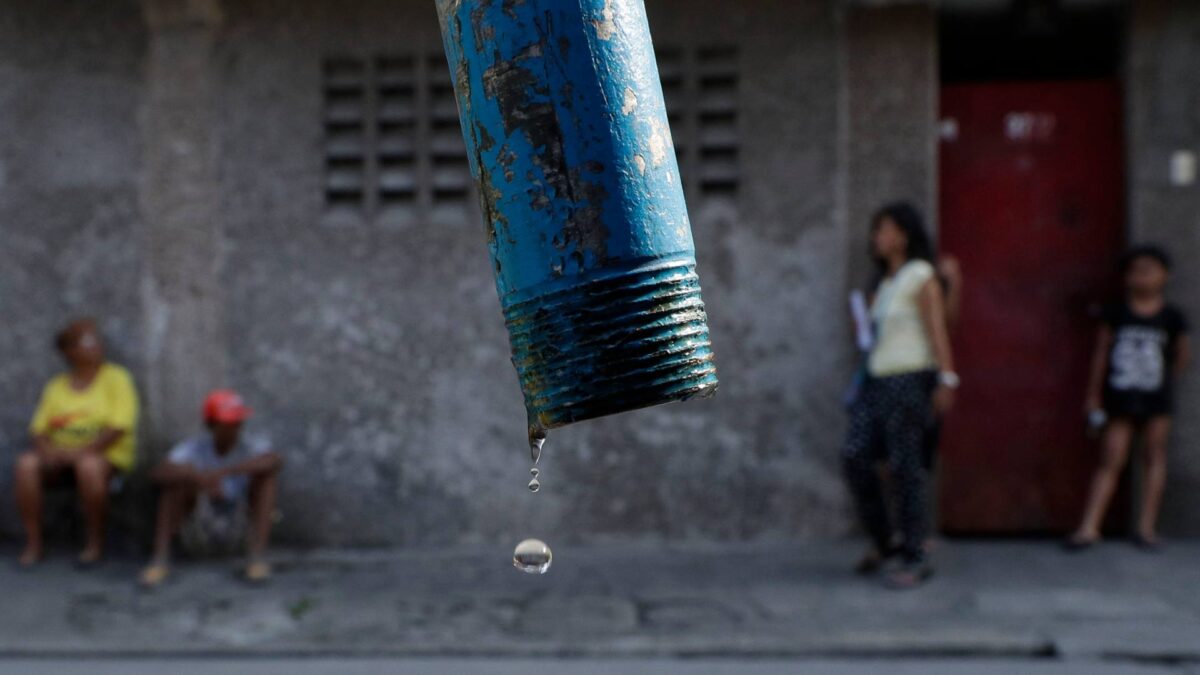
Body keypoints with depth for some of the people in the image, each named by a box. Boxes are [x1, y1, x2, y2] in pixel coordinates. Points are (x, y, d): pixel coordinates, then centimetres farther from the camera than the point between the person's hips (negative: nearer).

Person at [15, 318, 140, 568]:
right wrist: (46, 449, -14)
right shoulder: (57, 386, 13)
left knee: (89, 466, -38)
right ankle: (33, 542, -16)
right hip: (60, 456, 4)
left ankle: (95, 542, -20)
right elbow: (39, 428, 9)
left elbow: (118, 427, -10)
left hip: (107, 456, -4)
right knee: (26, 463, -26)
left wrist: (83, 451, -19)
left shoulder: (116, 377, 0)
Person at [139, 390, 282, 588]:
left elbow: (275, 460, -43)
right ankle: (160, 557, -22)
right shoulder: (195, 447, -16)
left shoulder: (250, 444, -19)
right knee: (176, 477, -23)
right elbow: (158, 474, -33)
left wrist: (223, 472, -51)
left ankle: (257, 552, -28)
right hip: (203, 515, 1)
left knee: (267, 470, -25)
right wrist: (197, 477, -52)